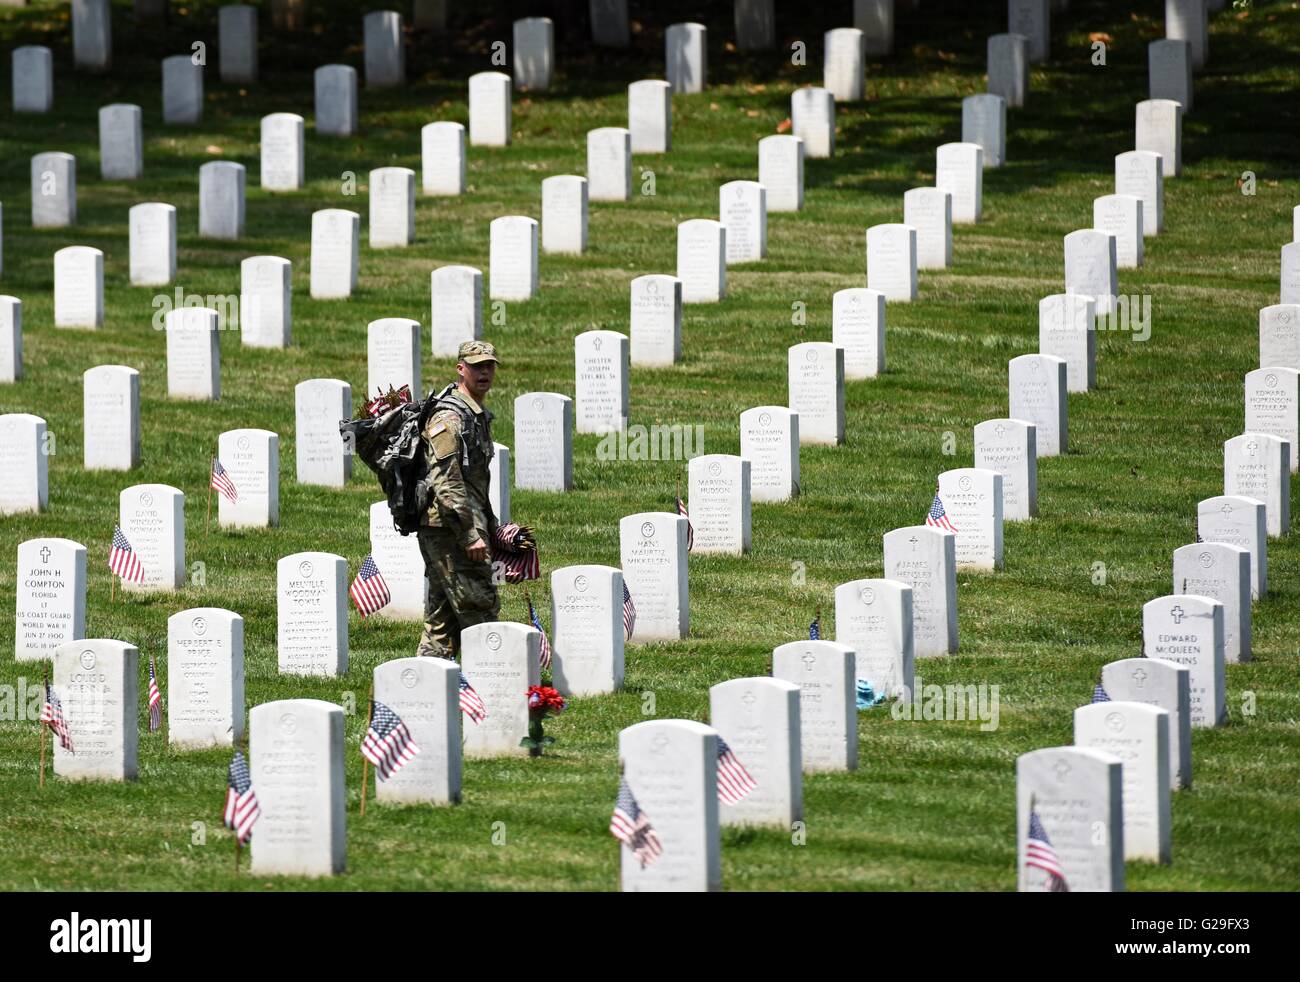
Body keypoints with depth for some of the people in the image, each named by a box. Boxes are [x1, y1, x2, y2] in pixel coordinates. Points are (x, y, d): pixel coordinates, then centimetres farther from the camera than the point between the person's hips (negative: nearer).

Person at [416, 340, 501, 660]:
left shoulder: (477, 416, 20)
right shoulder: (448, 417, -13)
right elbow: (445, 481, -20)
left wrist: (491, 528, 26)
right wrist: (471, 534, -23)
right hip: (448, 529, -10)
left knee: (442, 619, 10)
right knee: (480, 610, -11)